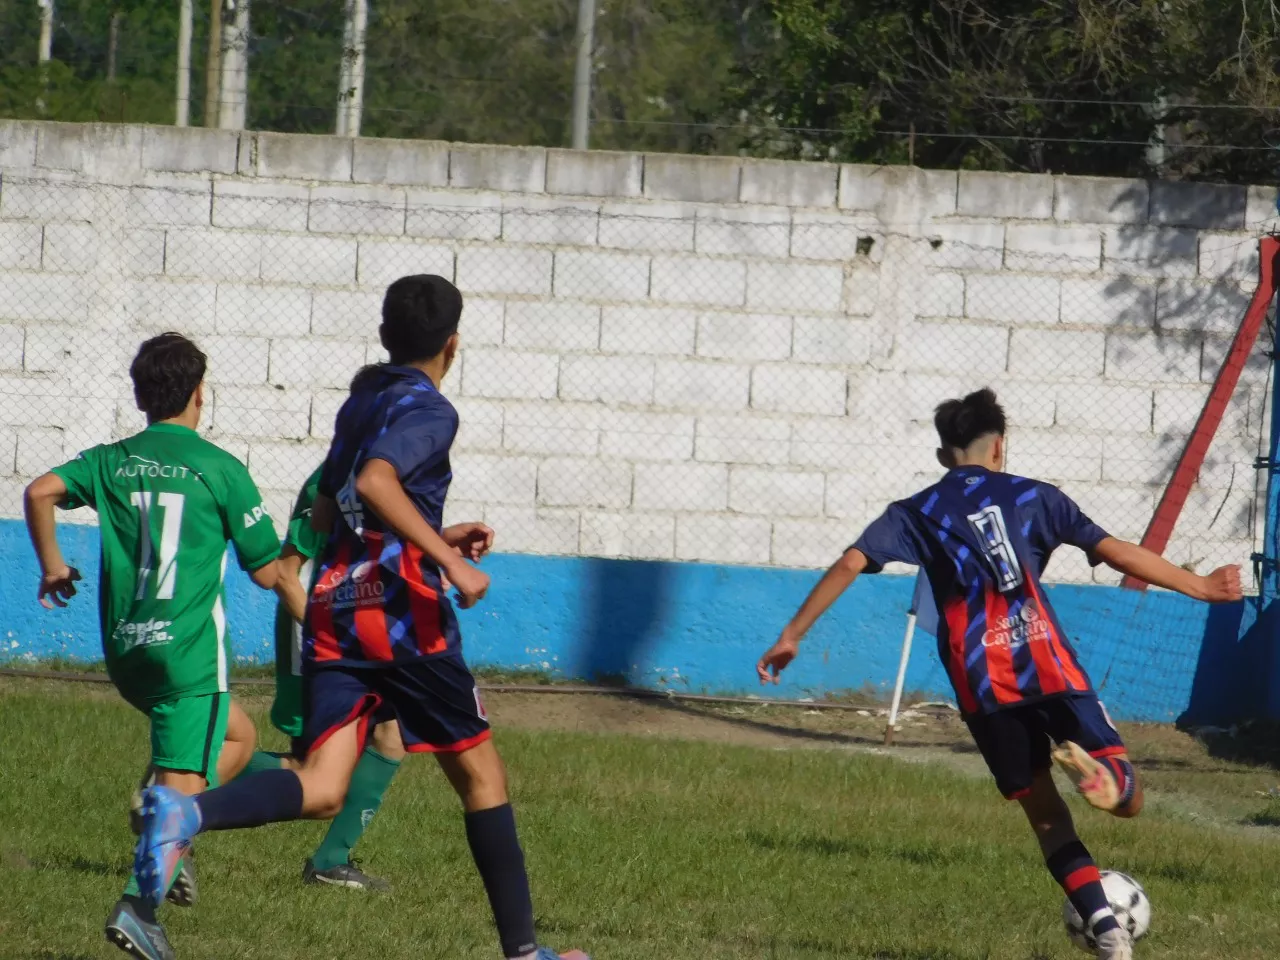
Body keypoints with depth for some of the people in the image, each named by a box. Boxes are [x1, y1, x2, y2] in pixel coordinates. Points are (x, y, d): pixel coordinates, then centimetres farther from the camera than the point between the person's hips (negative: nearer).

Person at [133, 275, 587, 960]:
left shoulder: (359, 404, 20)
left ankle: (186, 810, -36)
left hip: (332, 608, 6)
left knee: (322, 790, -8)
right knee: (479, 773, 9)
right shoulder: (429, 410, -5)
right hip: (402, 612, -6)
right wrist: (450, 561, -23)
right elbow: (375, 482, -23)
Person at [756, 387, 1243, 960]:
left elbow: (850, 564, 4)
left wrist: (793, 634, 6)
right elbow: (1116, 552, 11)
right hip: (1049, 664, -1)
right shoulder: (1032, 497, 15)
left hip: (981, 682, 1)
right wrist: (1199, 588, 19)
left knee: (1044, 811, 14)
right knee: (1127, 799, 2)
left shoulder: (916, 513, 17)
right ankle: (1092, 769, -35)